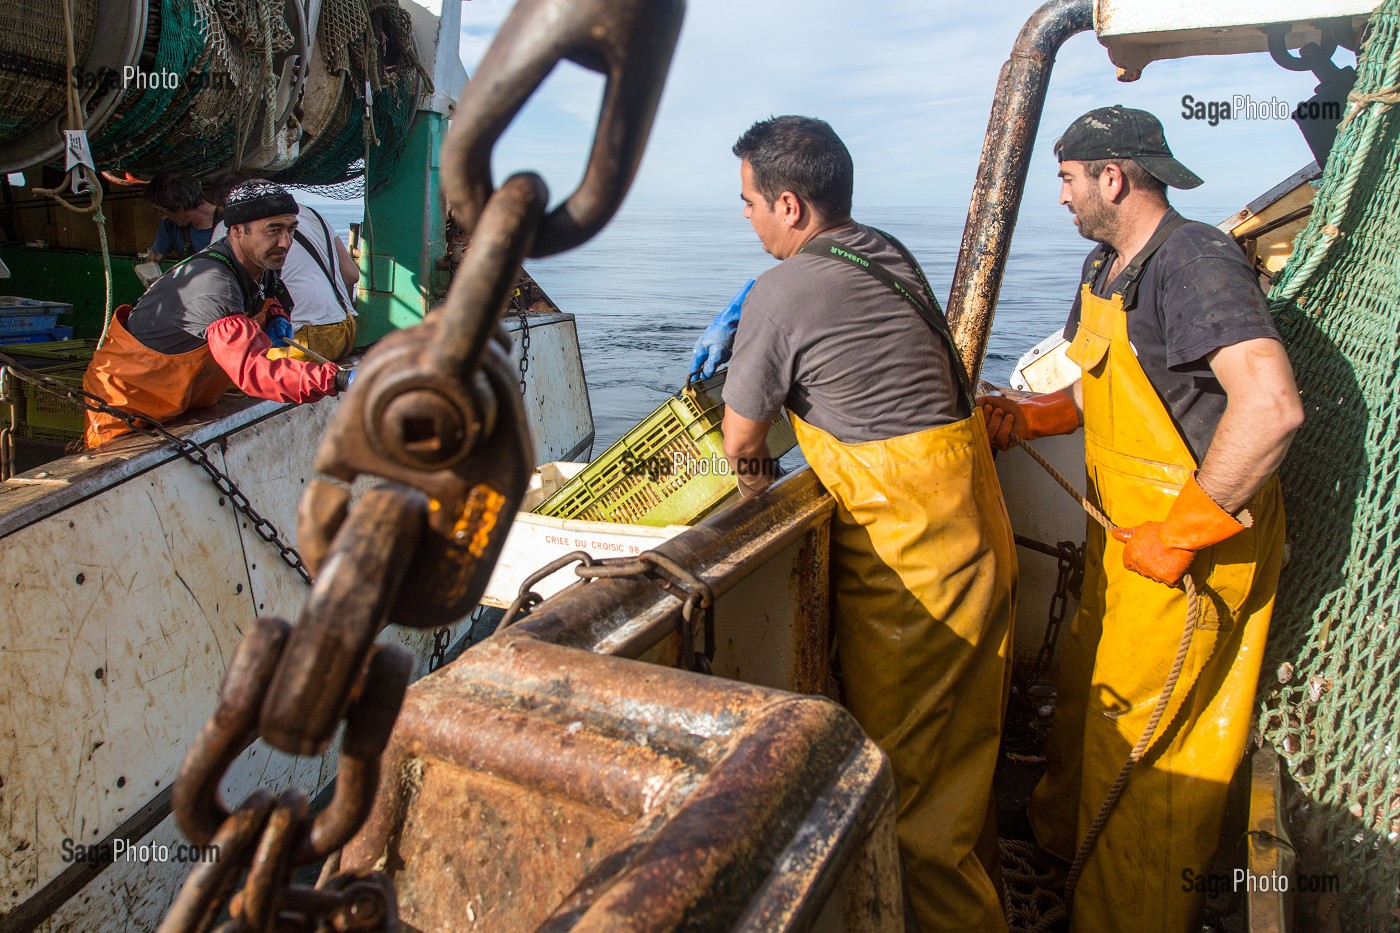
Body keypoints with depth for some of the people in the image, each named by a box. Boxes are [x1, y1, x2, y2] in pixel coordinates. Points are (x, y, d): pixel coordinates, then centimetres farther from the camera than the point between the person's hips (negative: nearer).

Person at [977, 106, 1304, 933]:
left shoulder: (1195, 261, -22)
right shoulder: (1106, 269, 9)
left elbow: (1272, 406, -33)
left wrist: (1183, 533, -27)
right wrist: (1026, 418, 5)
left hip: (1193, 553, -9)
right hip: (1127, 537, 9)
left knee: (1144, 746, 3)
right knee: (1085, 701, 22)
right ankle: (1061, 843, 44)